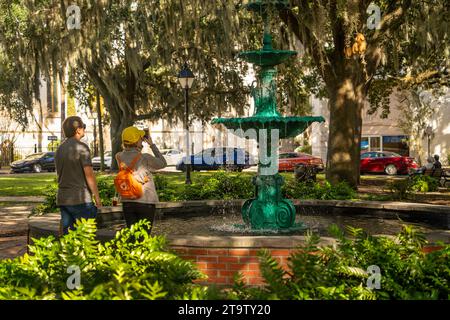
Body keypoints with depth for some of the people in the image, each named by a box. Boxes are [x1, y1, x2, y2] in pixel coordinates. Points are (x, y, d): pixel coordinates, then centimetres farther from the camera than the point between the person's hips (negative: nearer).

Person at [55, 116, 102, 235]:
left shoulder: (59, 149, 13)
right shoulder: (81, 147, -11)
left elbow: (59, 175, 16)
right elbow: (89, 174, -15)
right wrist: (97, 198, -10)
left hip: (62, 199, 8)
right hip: (80, 199, -7)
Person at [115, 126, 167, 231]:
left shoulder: (119, 157, -4)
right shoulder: (145, 158, -16)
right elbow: (163, 164, 0)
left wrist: (140, 145, 8)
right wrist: (152, 145, 1)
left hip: (127, 202, 4)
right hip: (146, 202, -4)